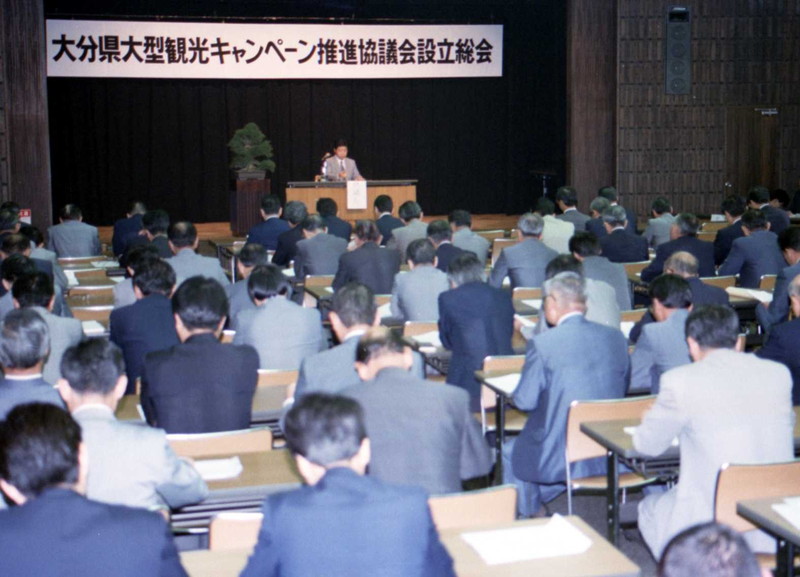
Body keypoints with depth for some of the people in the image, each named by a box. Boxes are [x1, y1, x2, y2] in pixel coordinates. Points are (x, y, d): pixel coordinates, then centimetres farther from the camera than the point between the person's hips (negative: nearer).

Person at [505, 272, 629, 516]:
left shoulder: (542, 344, -16)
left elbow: (525, 401, -10)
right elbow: (621, 391, 12)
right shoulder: (616, 337, 0)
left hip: (560, 457, -6)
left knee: (510, 453, 24)